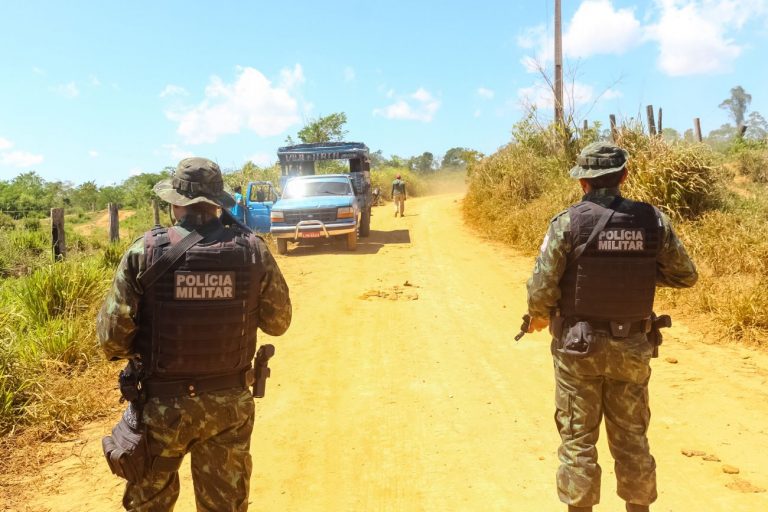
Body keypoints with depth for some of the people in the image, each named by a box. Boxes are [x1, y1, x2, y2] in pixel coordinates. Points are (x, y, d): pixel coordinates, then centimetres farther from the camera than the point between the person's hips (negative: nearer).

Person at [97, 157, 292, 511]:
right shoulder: (253, 251, -9)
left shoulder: (144, 253, -13)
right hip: (229, 403, 1)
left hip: (161, 403, -1)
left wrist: (136, 352, 10)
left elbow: (112, 337, -11)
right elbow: (278, 322, 2)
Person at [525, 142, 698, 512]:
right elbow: (685, 275, 5)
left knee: (578, 439, 10)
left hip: (579, 346, -3)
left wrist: (538, 316, 4)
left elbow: (542, 288, -16)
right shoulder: (652, 220, -5)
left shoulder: (568, 222, -14)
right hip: (632, 346, 3)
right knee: (631, 437, 18)